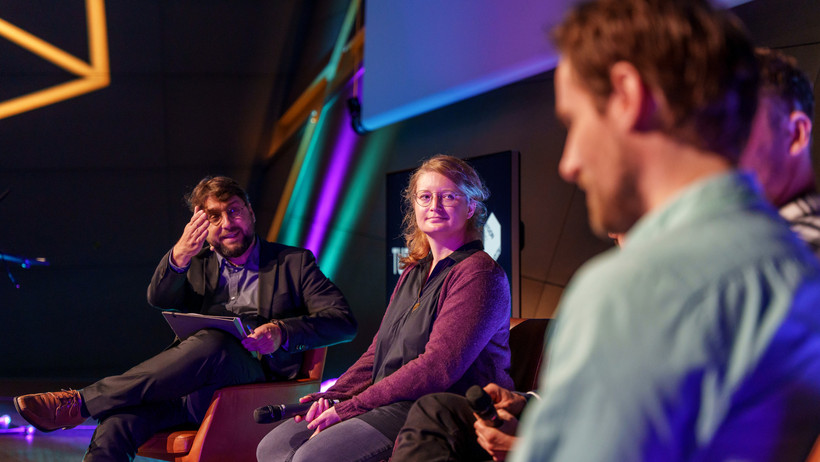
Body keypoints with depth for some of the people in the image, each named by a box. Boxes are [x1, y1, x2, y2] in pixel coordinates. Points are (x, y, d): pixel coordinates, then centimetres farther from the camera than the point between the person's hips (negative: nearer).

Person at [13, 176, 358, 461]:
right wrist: (179, 256, -19)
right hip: (194, 381, 3)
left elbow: (343, 322, 5)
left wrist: (282, 331, -14)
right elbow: (159, 299, 4)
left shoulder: (293, 263, 17)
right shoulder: (198, 265, 26)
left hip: (256, 378, -3)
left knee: (211, 343, -37)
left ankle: (82, 402, -32)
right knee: (118, 420, -31)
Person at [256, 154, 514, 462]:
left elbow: (439, 367, -18)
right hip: (393, 402, 9)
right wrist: (334, 396, 1)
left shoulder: (479, 274, -9)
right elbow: (378, 351, 20)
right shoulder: (415, 270, 21)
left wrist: (350, 406, -17)